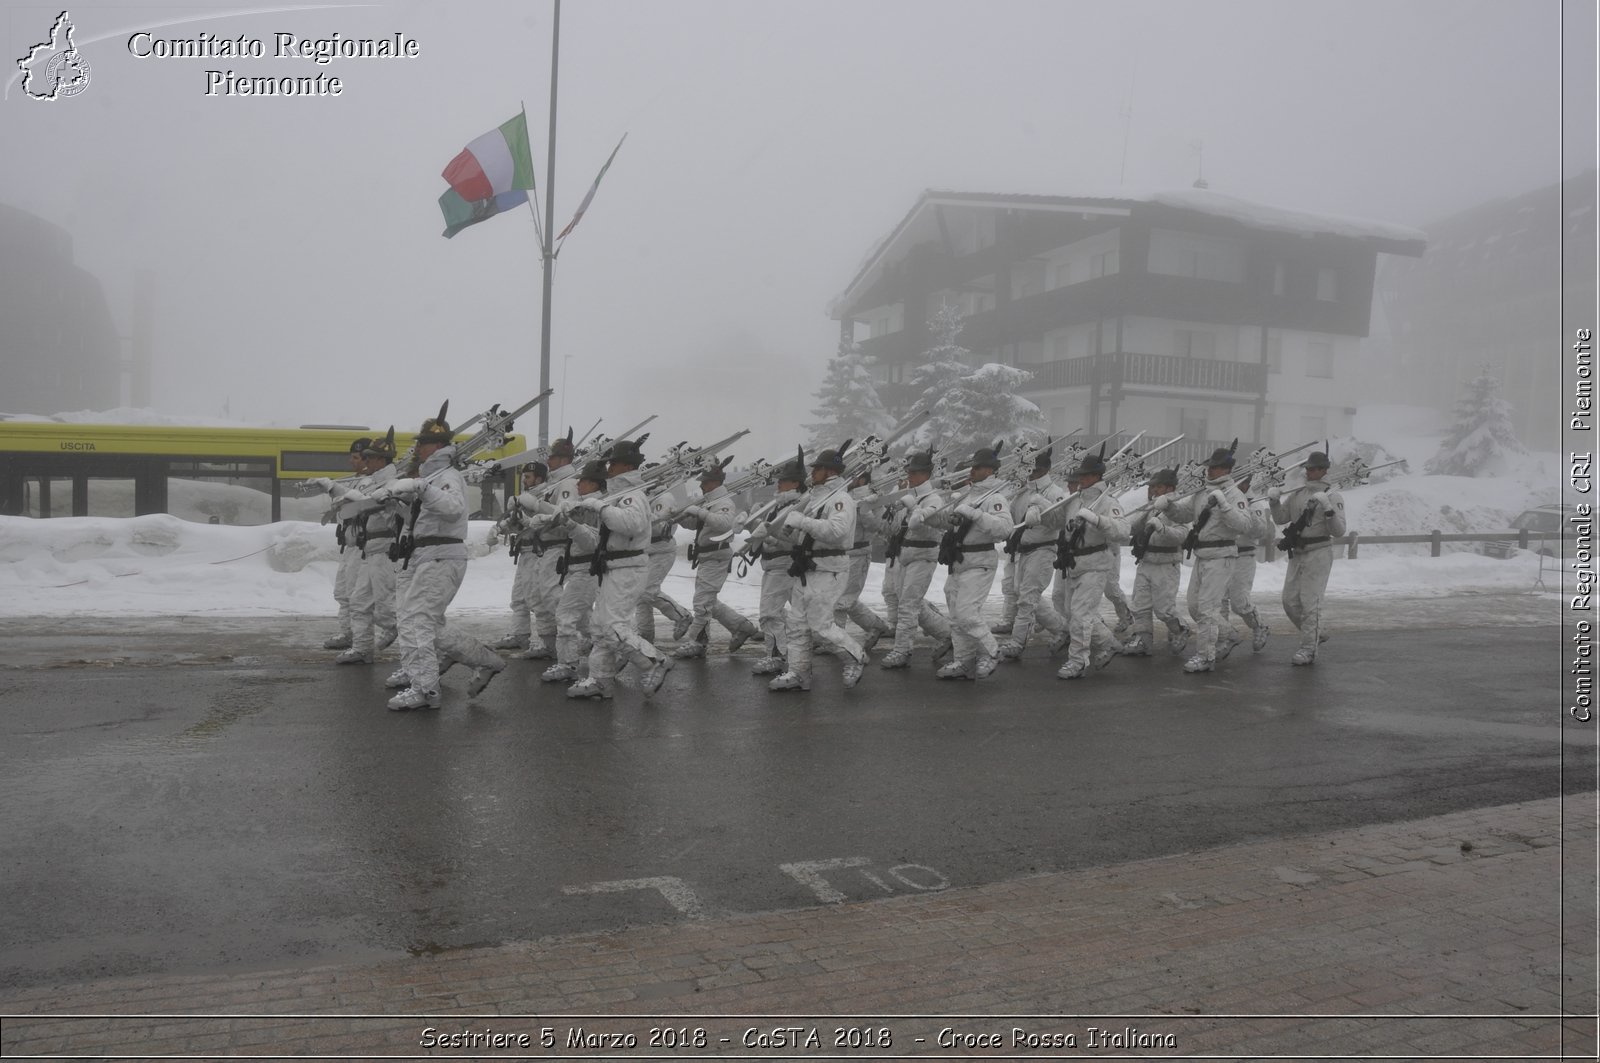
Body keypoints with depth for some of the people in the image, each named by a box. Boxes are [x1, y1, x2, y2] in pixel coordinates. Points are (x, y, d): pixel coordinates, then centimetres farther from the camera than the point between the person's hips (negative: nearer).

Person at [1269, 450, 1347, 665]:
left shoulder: (1332, 495, -8)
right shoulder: (1297, 494, 10)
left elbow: (1338, 531, -13)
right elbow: (1281, 519, 13)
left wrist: (1328, 507, -26)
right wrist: (1275, 501, -4)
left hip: (1319, 553, -7)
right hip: (1297, 554, 7)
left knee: (1310, 601, -7)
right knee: (1290, 601, 9)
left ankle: (1308, 650, -1)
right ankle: (1314, 634, 29)